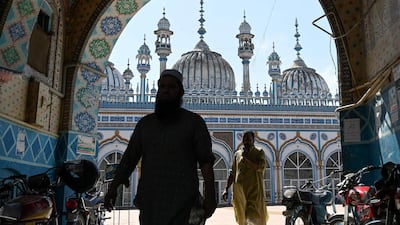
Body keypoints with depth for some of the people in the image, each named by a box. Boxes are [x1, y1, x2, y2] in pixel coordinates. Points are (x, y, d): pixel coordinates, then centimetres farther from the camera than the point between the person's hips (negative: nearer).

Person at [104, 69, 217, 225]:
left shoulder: (193, 121, 2)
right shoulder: (145, 123, 13)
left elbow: (205, 160, -2)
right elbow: (130, 157, 13)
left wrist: (210, 194, -11)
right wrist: (113, 187, 5)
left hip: (181, 201, -4)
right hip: (149, 200, 5)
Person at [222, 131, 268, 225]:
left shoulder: (259, 153, 6)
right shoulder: (237, 154, 14)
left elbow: (260, 167, -13)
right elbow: (232, 173, 17)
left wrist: (246, 157, -9)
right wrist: (226, 189, 11)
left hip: (255, 191, -3)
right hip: (239, 191, 3)